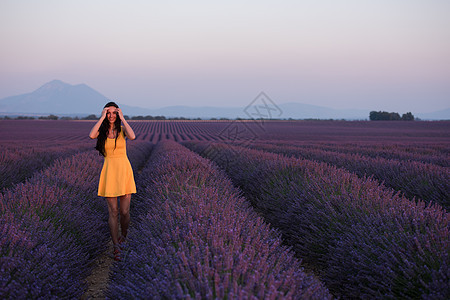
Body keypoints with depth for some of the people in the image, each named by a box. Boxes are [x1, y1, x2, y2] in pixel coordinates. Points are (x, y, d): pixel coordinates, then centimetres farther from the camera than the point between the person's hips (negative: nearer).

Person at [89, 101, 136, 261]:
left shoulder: (122, 129, 3)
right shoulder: (101, 131, 4)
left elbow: (132, 136, -21)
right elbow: (91, 135, -21)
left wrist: (122, 118, -13)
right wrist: (102, 118, -13)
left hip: (124, 170, 0)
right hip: (109, 171, 0)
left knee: (124, 211, 1)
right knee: (113, 212, -3)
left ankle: (124, 235, 32)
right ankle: (116, 247, 5)